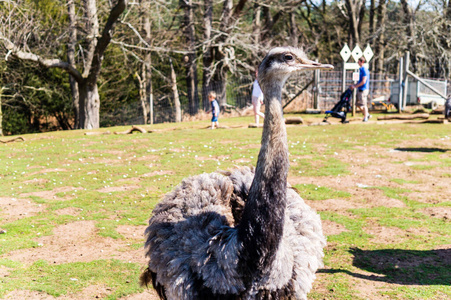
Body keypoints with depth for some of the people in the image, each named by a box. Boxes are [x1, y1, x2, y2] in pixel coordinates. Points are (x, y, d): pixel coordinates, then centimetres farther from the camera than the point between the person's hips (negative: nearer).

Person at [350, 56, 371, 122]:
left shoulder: (364, 70, -16)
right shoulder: (361, 69, 14)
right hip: (359, 89, 10)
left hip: (363, 89, -10)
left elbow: (363, 81, -20)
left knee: (363, 104, -2)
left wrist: (355, 86, -15)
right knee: (358, 104, 13)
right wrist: (354, 85, 13)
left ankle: (365, 118, 7)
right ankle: (367, 114, 24)